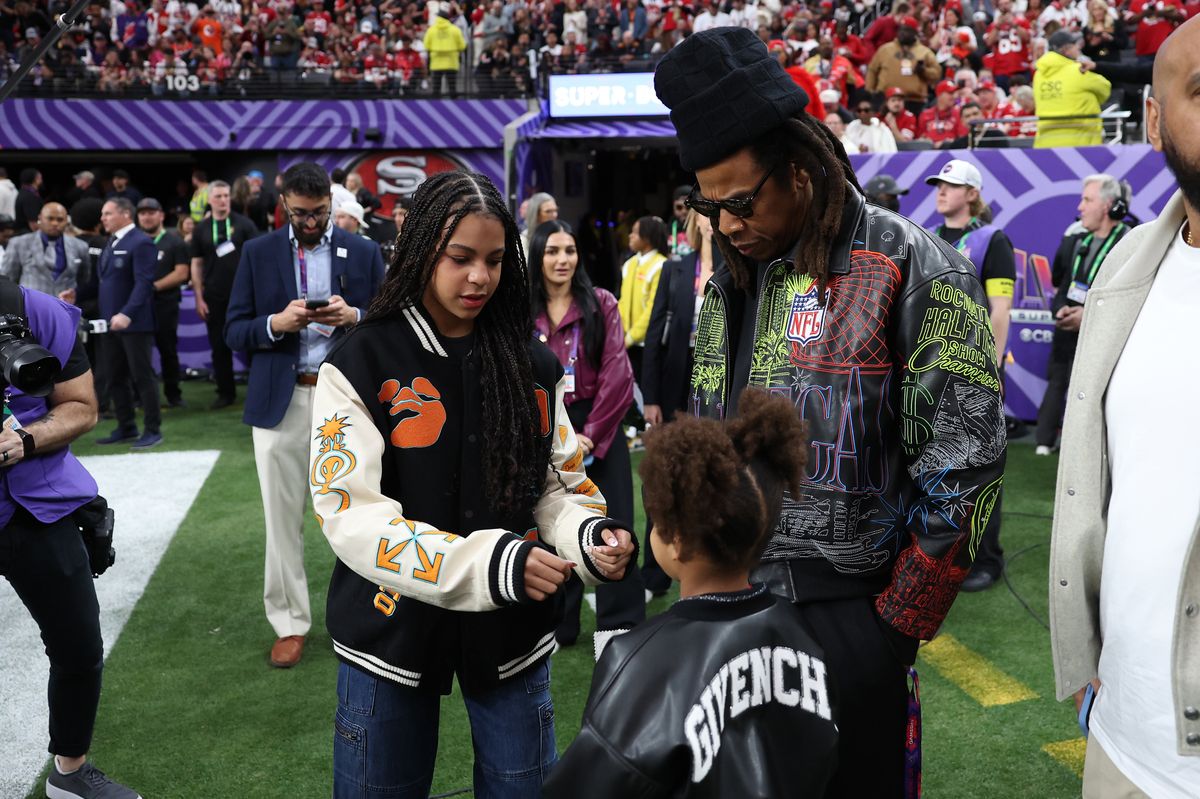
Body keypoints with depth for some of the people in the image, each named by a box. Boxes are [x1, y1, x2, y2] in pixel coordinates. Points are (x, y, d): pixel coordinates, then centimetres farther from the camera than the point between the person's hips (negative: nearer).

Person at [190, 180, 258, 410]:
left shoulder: (243, 224, -1)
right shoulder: (200, 229, 7)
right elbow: (196, 264, 8)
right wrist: (199, 298, 3)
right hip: (214, 296, 3)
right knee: (219, 345, 7)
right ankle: (226, 392, 17)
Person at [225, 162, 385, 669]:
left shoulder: (364, 252, 6)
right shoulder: (258, 253, 6)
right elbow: (234, 332, 4)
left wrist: (353, 316, -14)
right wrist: (276, 323, -15)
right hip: (281, 401, 1)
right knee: (283, 519, 5)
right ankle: (290, 624, 19)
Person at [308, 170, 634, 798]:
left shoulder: (534, 365, 1)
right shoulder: (360, 365, -11)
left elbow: (559, 484, 6)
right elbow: (349, 513, -18)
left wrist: (589, 536, -18)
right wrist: (489, 563, -31)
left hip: (511, 627, 3)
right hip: (393, 627, -2)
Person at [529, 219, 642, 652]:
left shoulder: (601, 303, -2)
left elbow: (617, 373, -7)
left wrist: (591, 434, -11)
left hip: (598, 426, -1)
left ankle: (618, 626, 8)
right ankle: (556, 622, 22)